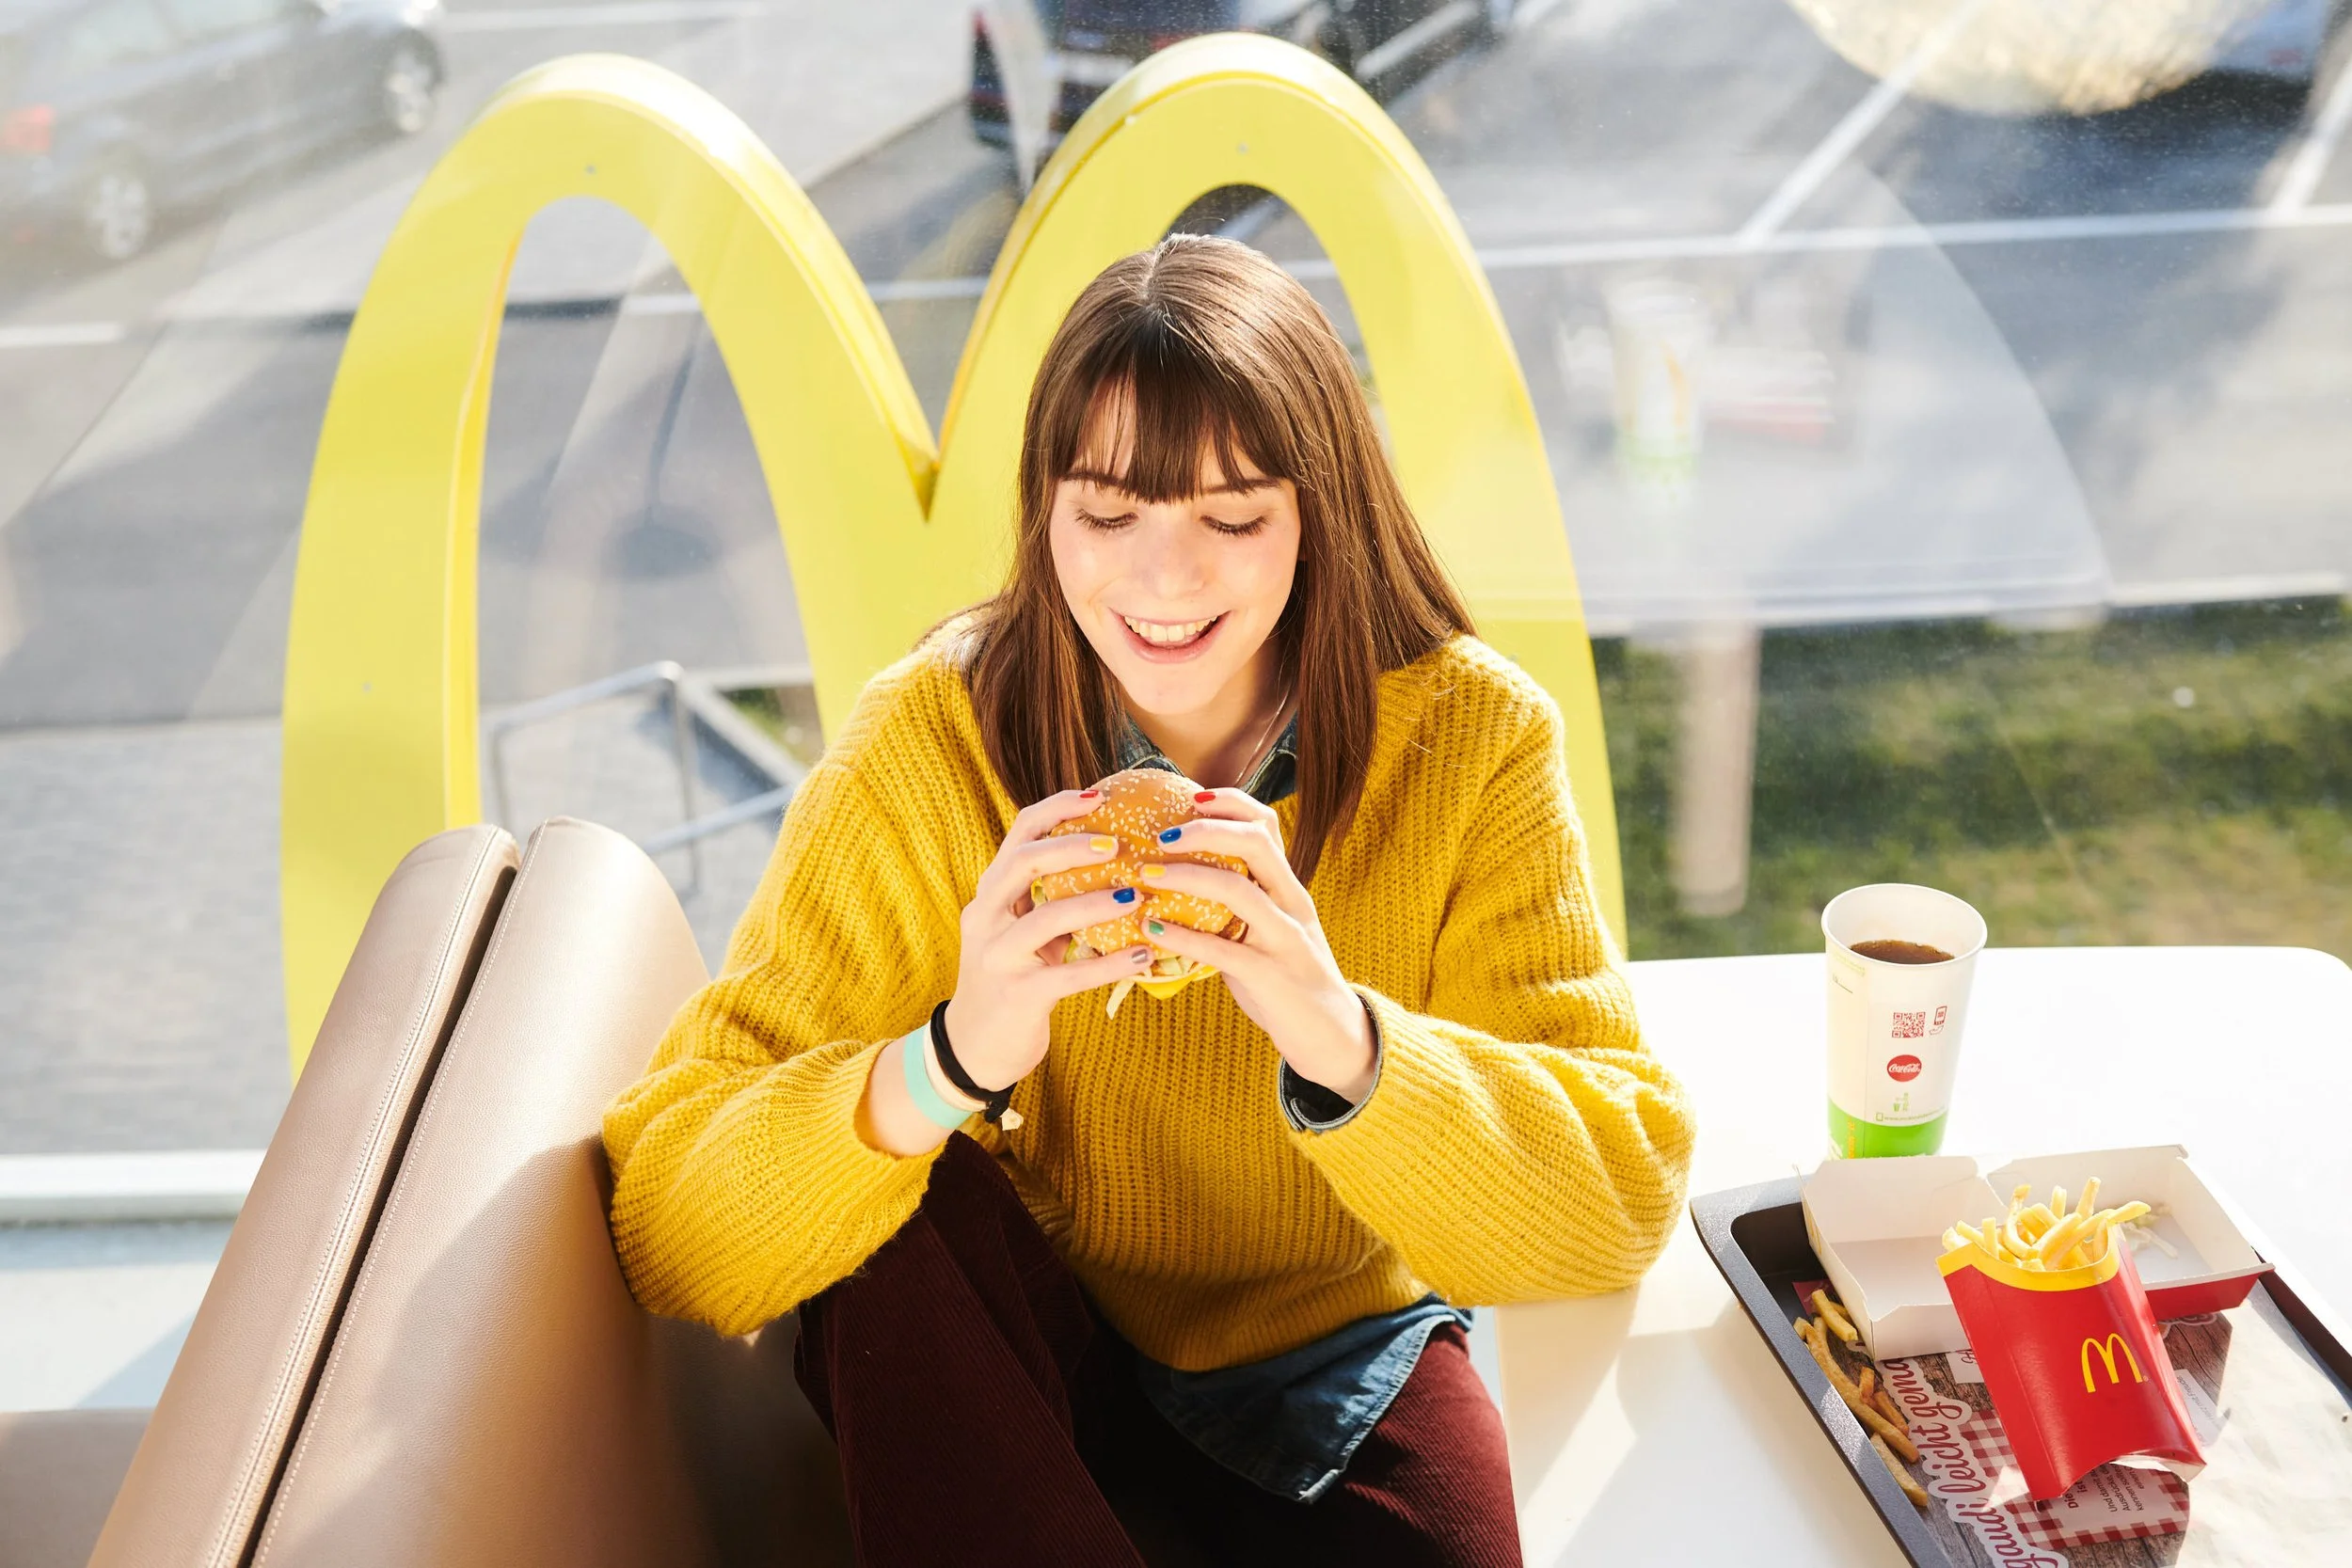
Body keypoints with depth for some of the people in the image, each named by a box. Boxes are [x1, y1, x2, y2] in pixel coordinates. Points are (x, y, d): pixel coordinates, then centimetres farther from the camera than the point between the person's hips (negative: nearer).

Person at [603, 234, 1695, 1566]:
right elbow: (672, 1233, -22)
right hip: (1009, 1381, 1)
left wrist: (1341, 1038, -39)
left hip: (1341, 1358, 0)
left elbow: (1626, 1206, -21)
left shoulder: (1469, 738, -15)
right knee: (904, 1212, -29)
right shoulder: (930, 750, -18)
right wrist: (951, 1062, -41)